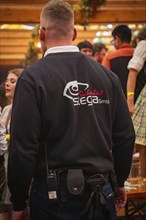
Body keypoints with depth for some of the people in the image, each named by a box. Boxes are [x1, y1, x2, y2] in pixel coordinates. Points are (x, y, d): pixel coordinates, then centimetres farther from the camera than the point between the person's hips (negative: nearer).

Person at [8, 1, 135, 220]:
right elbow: (125, 136, 6)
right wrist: (119, 181, 20)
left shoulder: (33, 78, -11)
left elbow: (23, 146, -14)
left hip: (54, 195, -3)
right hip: (101, 193, 4)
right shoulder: (107, 75, 2)